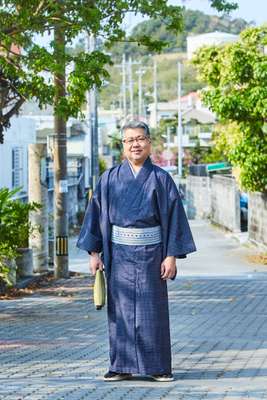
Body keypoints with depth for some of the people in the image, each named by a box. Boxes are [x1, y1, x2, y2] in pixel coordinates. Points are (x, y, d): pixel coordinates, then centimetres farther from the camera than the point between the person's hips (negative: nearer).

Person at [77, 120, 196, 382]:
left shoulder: (160, 179, 1)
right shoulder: (110, 179, 4)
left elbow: (174, 217, -1)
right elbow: (96, 214, 6)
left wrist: (172, 256, -7)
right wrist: (93, 252, 0)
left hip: (150, 253, -1)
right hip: (119, 253, 1)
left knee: (152, 310, 2)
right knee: (121, 309, 3)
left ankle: (157, 366, 10)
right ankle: (122, 366, 10)